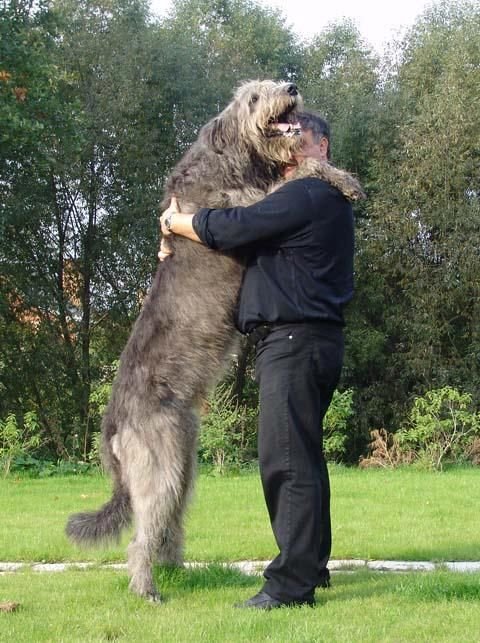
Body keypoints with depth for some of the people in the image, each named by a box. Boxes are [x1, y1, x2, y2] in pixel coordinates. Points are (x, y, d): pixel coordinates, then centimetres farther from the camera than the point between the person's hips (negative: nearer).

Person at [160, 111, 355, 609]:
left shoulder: (305, 196, -12)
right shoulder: (326, 200, 23)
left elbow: (228, 229, -14)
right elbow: (253, 239, 27)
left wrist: (175, 222, 5)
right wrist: (180, 243, 16)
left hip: (293, 340, -11)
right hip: (309, 343, 11)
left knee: (287, 461, -12)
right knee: (302, 459, 16)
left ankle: (292, 583, -13)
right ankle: (311, 564, 25)